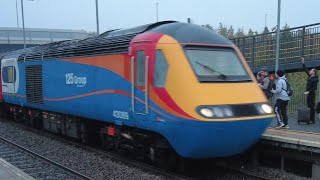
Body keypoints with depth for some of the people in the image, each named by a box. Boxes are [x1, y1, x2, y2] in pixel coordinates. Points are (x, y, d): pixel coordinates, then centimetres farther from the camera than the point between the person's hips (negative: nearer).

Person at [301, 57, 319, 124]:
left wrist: (308, 92, -22)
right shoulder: (310, 77, 9)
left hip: (311, 94, -9)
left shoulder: (315, 79, -13)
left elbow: (315, 88, -17)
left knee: (312, 107, -6)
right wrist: (303, 62, 17)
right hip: (308, 94, 9)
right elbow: (305, 70, 18)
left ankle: (312, 120, -4)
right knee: (309, 106, 10)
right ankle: (310, 119, 15)